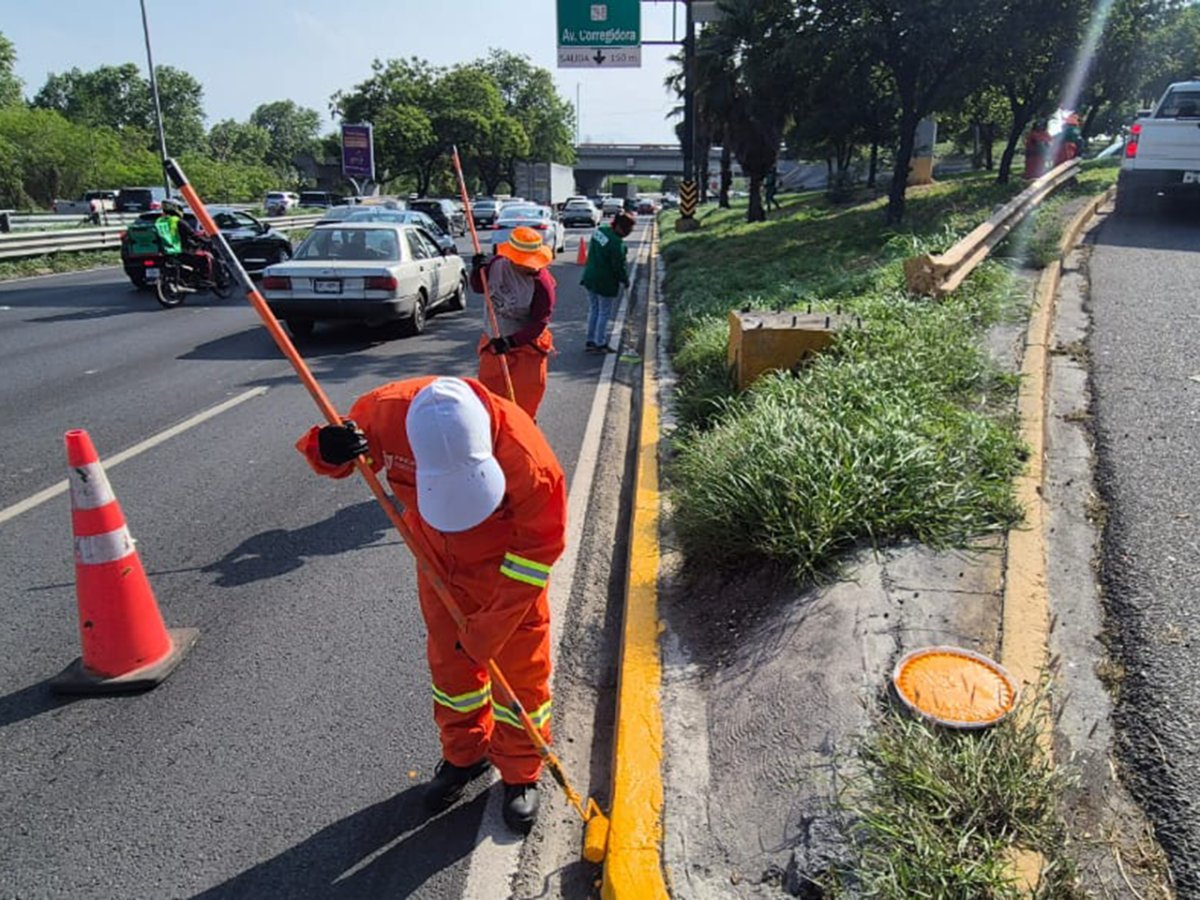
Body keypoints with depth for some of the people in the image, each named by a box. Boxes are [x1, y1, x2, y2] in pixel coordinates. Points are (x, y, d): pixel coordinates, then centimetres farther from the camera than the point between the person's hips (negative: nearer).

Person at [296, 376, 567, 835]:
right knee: (450, 664, 18)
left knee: (520, 673, 8)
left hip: (509, 568, -3)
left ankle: (520, 775, 33)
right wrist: (327, 450, -35)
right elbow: (342, 445, -8)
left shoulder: (522, 455, -38)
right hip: (439, 563, 3)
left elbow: (540, 544, -24)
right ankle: (464, 756, 44)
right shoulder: (385, 412, -30)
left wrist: (493, 625, -21)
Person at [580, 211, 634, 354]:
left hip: (590, 277, 8)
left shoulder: (600, 230, 1)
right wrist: (625, 280, -1)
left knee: (593, 310, 18)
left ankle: (590, 341, 25)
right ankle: (600, 344, 13)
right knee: (604, 313, 6)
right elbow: (619, 266, -19)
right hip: (606, 282, -8)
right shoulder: (617, 244, -25)